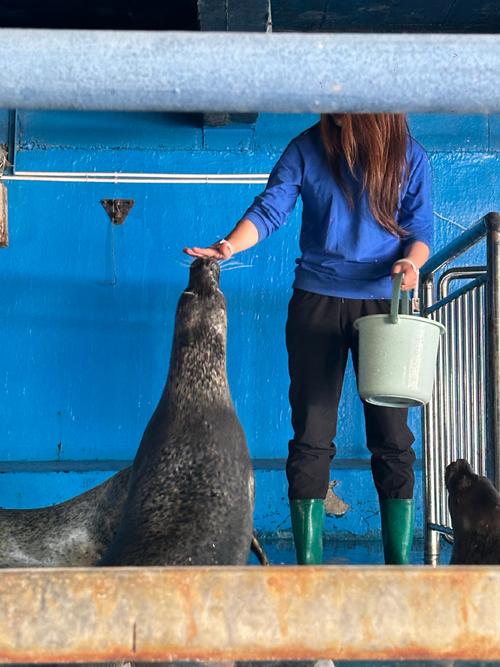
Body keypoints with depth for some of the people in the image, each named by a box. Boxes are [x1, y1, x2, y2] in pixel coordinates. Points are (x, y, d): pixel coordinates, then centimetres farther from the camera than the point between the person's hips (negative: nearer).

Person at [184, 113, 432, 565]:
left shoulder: (409, 157, 4)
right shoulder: (307, 149, 2)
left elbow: (420, 231, 6)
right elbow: (269, 210, -5)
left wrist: (410, 262, -16)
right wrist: (229, 246, -22)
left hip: (383, 304, 0)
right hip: (317, 302, 0)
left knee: (392, 438, 0)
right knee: (311, 436, -2)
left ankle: (400, 560, 9)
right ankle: (308, 561, 5)